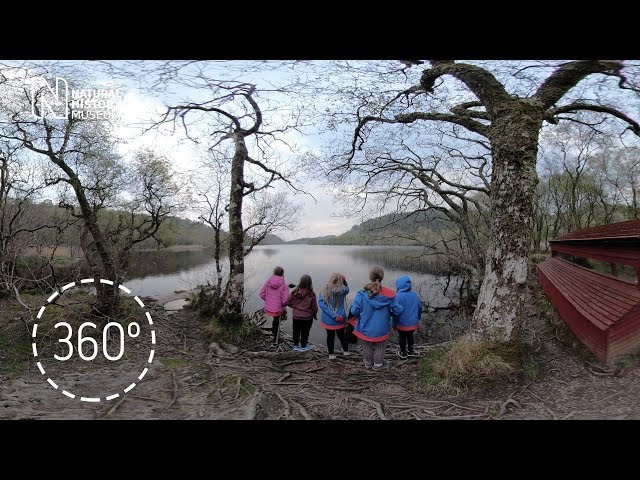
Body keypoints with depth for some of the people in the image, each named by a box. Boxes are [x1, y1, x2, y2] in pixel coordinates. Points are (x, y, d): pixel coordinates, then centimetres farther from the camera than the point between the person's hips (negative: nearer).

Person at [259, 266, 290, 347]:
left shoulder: (268, 281, -7)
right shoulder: (284, 284, -17)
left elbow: (262, 294, -3)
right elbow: (285, 300, -19)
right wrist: (283, 305, 2)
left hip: (268, 307, 3)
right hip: (278, 309, -3)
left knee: (275, 320, 32)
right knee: (277, 324, 16)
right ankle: (275, 342, 27)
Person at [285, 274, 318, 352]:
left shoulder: (295, 292, -14)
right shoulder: (311, 294, -21)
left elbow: (287, 302, -6)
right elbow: (314, 307, -12)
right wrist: (314, 314, 7)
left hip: (296, 316, 2)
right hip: (307, 317, -2)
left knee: (296, 331, 21)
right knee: (305, 332, 17)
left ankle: (295, 345, 36)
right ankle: (303, 347, 32)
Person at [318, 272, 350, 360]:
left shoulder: (324, 290, -12)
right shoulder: (342, 290, -13)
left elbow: (321, 303, -20)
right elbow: (347, 288, 12)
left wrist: (334, 315, -21)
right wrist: (344, 281, -5)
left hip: (328, 319, 0)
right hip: (340, 319, 0)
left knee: (330, 336, 19)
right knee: (341, 335, 23)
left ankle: (331, 354, 30)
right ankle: (346, 350, 43)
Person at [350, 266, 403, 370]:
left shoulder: (362, 293, -22)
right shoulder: (388, 294, -20)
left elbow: (354, 311, -18)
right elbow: (398, 311, -13)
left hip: (365, 328, 1)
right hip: (381, 330, -1)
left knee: (367, 347, 25)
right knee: (380, 347, 25)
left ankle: (368, 363, 45)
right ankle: (378, 364, 42)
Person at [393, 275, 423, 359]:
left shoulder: (398, 296, -24)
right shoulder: (414, 295, -8)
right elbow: (420, 308, 3)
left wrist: (394, 324, -8)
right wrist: (417, 319, 18)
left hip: (402, 324, -4)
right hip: (413, 323, 4)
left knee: (402, 338, 18)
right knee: (410, 336, 25)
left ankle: (403, 353, 35)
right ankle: (410, 351, 42)